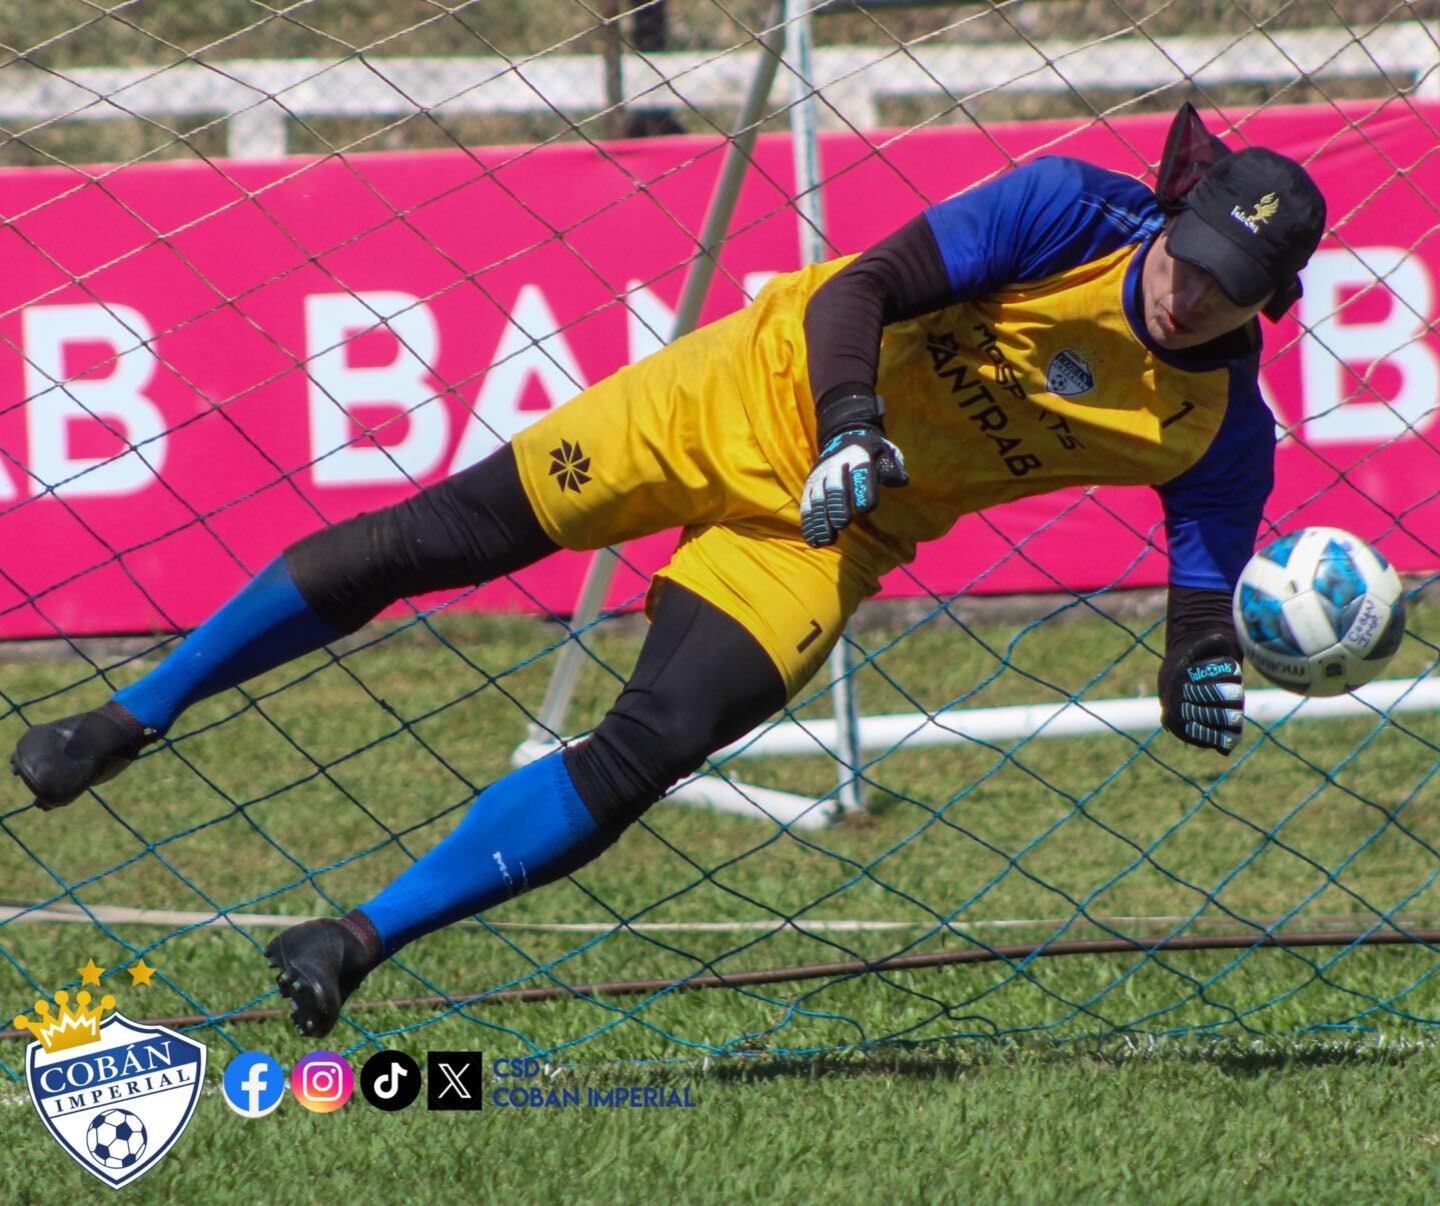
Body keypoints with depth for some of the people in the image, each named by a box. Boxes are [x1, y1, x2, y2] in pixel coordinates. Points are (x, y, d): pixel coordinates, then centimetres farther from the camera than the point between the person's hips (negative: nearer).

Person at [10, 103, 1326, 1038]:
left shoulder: (1220, 430, -12)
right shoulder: (1076, 212, -20)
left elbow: (1207, 578, -8)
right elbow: (861, 290, -20)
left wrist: (1201, 668, -31)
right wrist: (851, 418, -38)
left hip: (827, 537, 1)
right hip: (757, 387, -1)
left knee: (641, 757, -16)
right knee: (435, 537, -5)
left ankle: (361, 941, -5)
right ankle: (127, 720, 10)